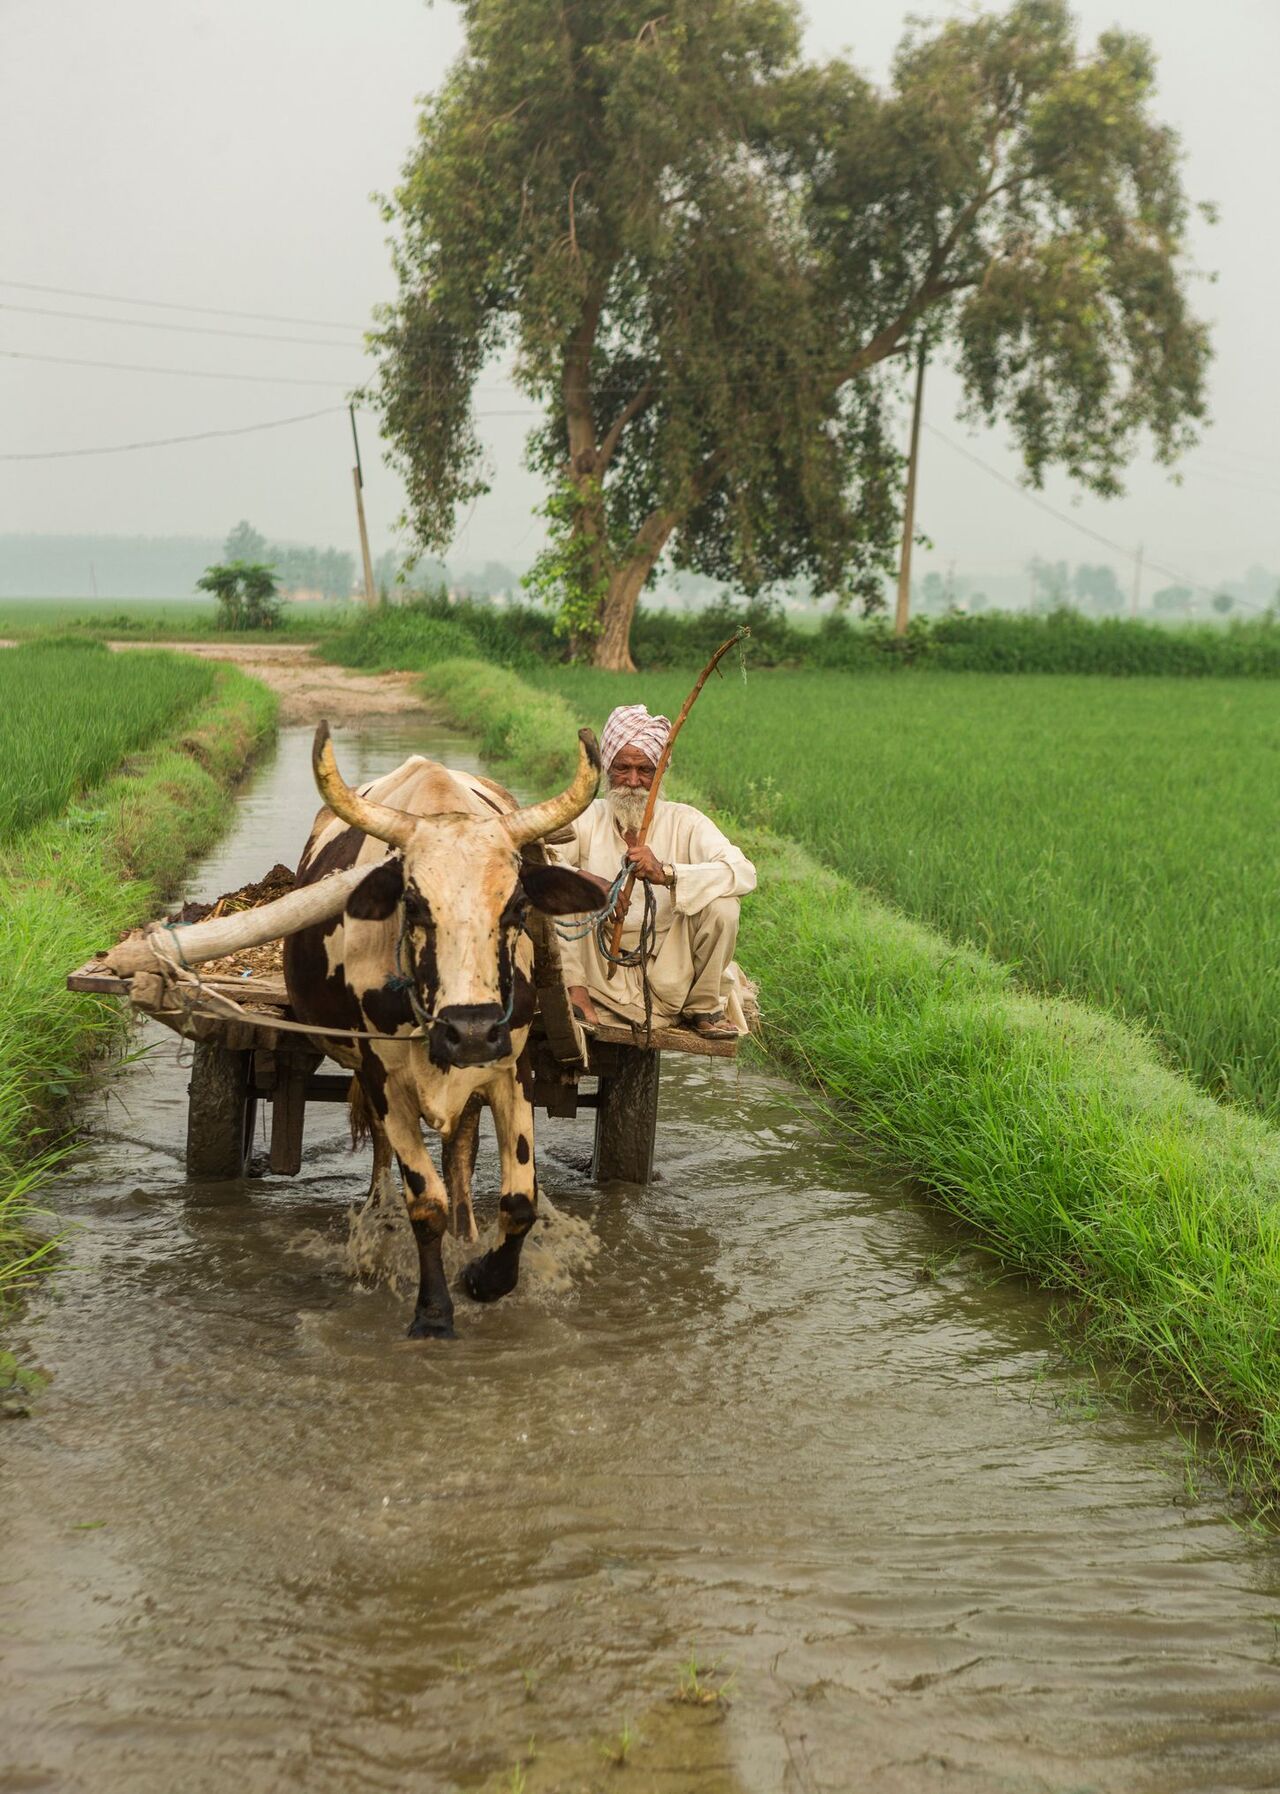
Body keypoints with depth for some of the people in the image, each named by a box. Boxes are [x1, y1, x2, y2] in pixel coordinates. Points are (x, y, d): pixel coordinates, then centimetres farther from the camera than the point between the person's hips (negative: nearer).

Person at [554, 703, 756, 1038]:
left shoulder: (684, 822, -4)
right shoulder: (586, 819, -2)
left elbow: (744, 873, -20)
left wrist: (665, 873, -35)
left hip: (668, 969, 2)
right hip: (603, 970, -2)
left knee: (721, 905, -22)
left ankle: (704, 1007, 0)